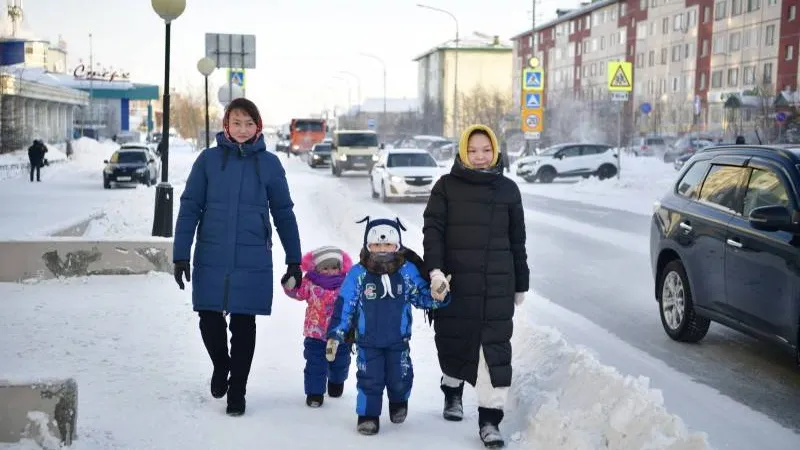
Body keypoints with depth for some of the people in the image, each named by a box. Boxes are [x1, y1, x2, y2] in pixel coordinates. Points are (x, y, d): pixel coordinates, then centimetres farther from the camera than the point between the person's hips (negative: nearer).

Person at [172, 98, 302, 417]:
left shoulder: (269, 164, 1)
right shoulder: (209, 159, 0)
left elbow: (284, 214, 7)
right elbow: (189, 208, 1)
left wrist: (294, 260, 7)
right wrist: (180, 255, -4)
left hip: (252, 262, 0)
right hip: (211, 259, 0)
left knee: (243, 326, 5)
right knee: (210, 320, 2)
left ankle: (237, 392, 20)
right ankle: (220, 366, 34)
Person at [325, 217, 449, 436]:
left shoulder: (407, 271, -5)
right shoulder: (357, 274, -10)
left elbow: (422, 296, 6)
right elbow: (344, 306, -6)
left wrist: (437, 296, -17)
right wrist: (335, 335, -8)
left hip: (398, 340, 1)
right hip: (367, 342, -1)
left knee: (400, 378, 5)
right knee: (369, 379, -4)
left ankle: (399, 401, 37)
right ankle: (368, 415, 16)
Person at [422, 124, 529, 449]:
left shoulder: (508, 189, 7)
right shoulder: (447, 186, 2)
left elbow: (517, 240, 12)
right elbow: (433, 230, -4)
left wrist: (521, 285, 13)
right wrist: (434, 269, -18)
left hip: (497, 285, 1)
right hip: (454, 282, -1)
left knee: (495, 349, -5)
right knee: (453, 342, 11)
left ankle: (489, 419, -2)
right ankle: (453, 391, 39)